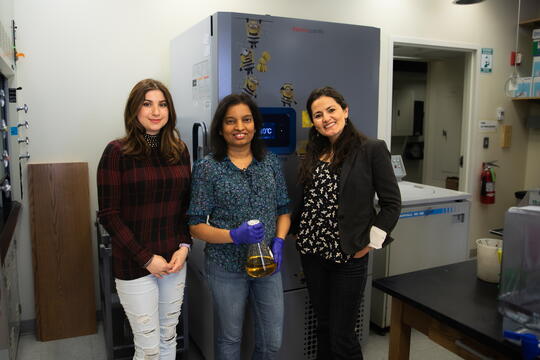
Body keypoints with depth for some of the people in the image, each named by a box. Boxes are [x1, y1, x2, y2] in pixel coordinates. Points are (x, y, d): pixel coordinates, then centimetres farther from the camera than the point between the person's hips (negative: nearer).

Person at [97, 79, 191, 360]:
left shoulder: (179, 150, 5)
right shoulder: (117, 152, -10)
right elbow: (109, 215, -10)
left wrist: (184, 247, -3)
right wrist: (147, 258, -13)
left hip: (174, 261, 4)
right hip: (134, 265, -4)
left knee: (169, 337, 17)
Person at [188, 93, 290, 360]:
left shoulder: (271, 162, 3)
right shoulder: (207, 168, -8)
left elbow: (283, 210, 9)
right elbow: (196, 225, -8)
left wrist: (278, 242, -9)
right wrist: (235, 235, -23)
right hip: (226, 266, -3)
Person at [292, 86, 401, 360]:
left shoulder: (372, 149, -8)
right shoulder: (313, 153, 9)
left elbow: (391, 203, -8)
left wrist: (371, 243, -10)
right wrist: (296, 233, 11)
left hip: (348, 255, -5)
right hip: (312, 253, 5)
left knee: (341, 336, 3)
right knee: (323, 327, 19)